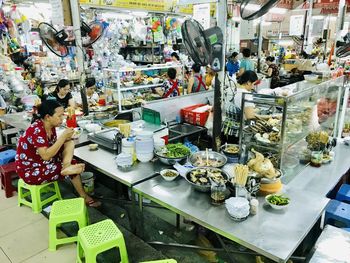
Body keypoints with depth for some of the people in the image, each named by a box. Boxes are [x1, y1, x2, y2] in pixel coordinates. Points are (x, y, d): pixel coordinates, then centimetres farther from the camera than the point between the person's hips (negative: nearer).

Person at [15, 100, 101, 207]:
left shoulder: (50, 126, -3)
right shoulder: (36, 130, -27)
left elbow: (54, 147, 1)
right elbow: (46, 156, -33)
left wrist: (65, 138, -16)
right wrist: (63, 137, -30)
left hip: (44, 163, 8)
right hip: (30, 170, -8)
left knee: (70, 143, -6)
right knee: (73, 168, -15)